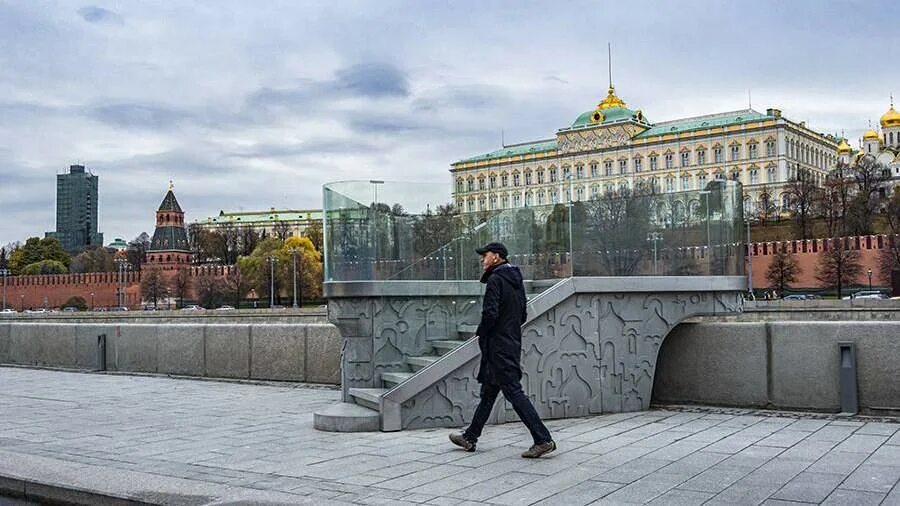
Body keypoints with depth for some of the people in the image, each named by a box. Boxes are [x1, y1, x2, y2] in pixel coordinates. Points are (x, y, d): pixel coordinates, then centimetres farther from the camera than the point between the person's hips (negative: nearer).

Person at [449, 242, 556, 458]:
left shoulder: (495, 280, -14)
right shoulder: (516, 279, 14)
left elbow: (490, 313, -21)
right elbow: (522, 315, 17)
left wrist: (480, 333, -5)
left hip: (498, 347, -10)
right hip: (513, 343, 10)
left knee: (514, 392, -8)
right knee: (488, 392, 15)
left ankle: (543, 440, -10)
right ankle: (470, 438, 25)